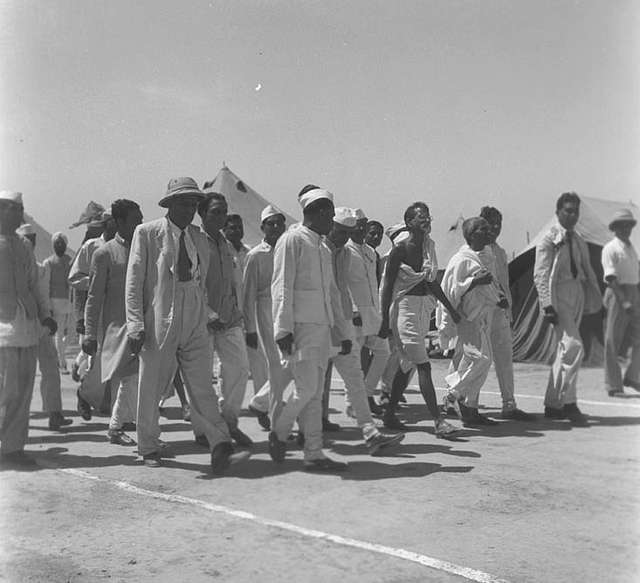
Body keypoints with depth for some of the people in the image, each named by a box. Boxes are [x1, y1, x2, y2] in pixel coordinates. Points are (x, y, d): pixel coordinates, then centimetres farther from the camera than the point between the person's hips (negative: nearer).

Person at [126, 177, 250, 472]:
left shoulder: (200, 240, 14)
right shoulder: (147, 233, 0)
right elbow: (134, 280, -3)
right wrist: (135, 323, -11)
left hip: (194, 326, 4)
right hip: (158, 324, -3)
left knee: (202, 388, -3)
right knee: (150, 389, 7)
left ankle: (220, 450, -8)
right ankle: (149, 448, 23)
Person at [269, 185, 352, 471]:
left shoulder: (324, 248, 21)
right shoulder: (292, 240, -4)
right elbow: (282, 287, -11)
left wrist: (344, 332, 20)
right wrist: (283, 328, -19)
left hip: (322, 326, 8)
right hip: (299, 326, -8)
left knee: (316, 392, 7)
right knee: (307, 387, -11)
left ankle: (314, 454, 10)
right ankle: (278, 434, 12)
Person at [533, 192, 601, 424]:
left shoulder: (579, 242, 16)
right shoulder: (549, 240, -4)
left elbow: (588, 271, 20)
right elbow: (540, 275, -10)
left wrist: (596, 298, 11)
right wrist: (547, 305, -17)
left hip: (577, 295, 7)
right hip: (558, 295, -7)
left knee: (565, 350, 8)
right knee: (573, 347, -17)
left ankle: (552, 405, 16)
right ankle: (568, 403, -9)